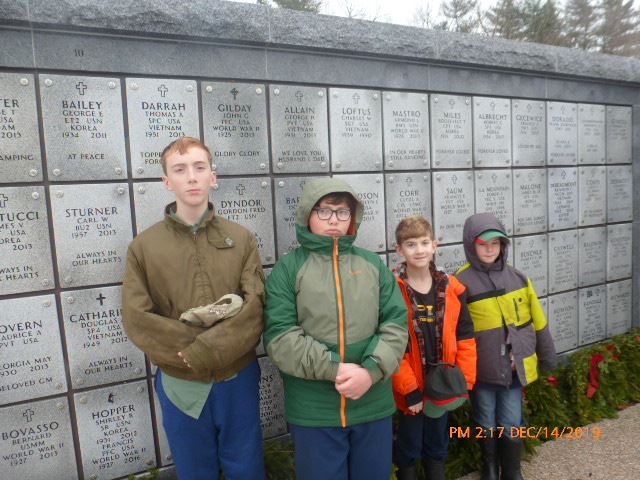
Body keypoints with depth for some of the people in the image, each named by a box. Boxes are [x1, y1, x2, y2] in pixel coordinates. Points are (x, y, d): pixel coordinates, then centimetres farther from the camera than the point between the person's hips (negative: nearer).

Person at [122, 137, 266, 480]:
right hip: (179, 384, 0)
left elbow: (255, 308, -11)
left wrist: (203, 352, -20)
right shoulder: (143, 246, -4)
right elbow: (137, 319, -9)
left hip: (238, 378, 1)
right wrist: (191, 353, -17)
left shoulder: (242, 239, -3)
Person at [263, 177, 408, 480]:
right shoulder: (288, 268, -3)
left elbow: (396, 323, 1)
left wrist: (371, 371, -13)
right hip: (313, 410, -2)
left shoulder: (373, 264, 6)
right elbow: (279, 337, -11)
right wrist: (334, 368, -18)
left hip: (374, 404, 3)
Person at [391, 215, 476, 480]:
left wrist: (465, 380, -1)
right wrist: (409, 389, -16)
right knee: (409, 447, 14)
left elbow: (465, 337, 2)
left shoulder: (451, 288, -2)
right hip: (410, 389, -4)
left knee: (438, 444, 23)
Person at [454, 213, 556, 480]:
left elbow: (538, 321, 8)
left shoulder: (517, 278, -1)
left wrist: (547, 357, 13)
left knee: (512, 426, 13)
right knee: (487, 426, 16)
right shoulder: (462, 282, -13)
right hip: (481, 369, -2)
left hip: (514, 367, 2)